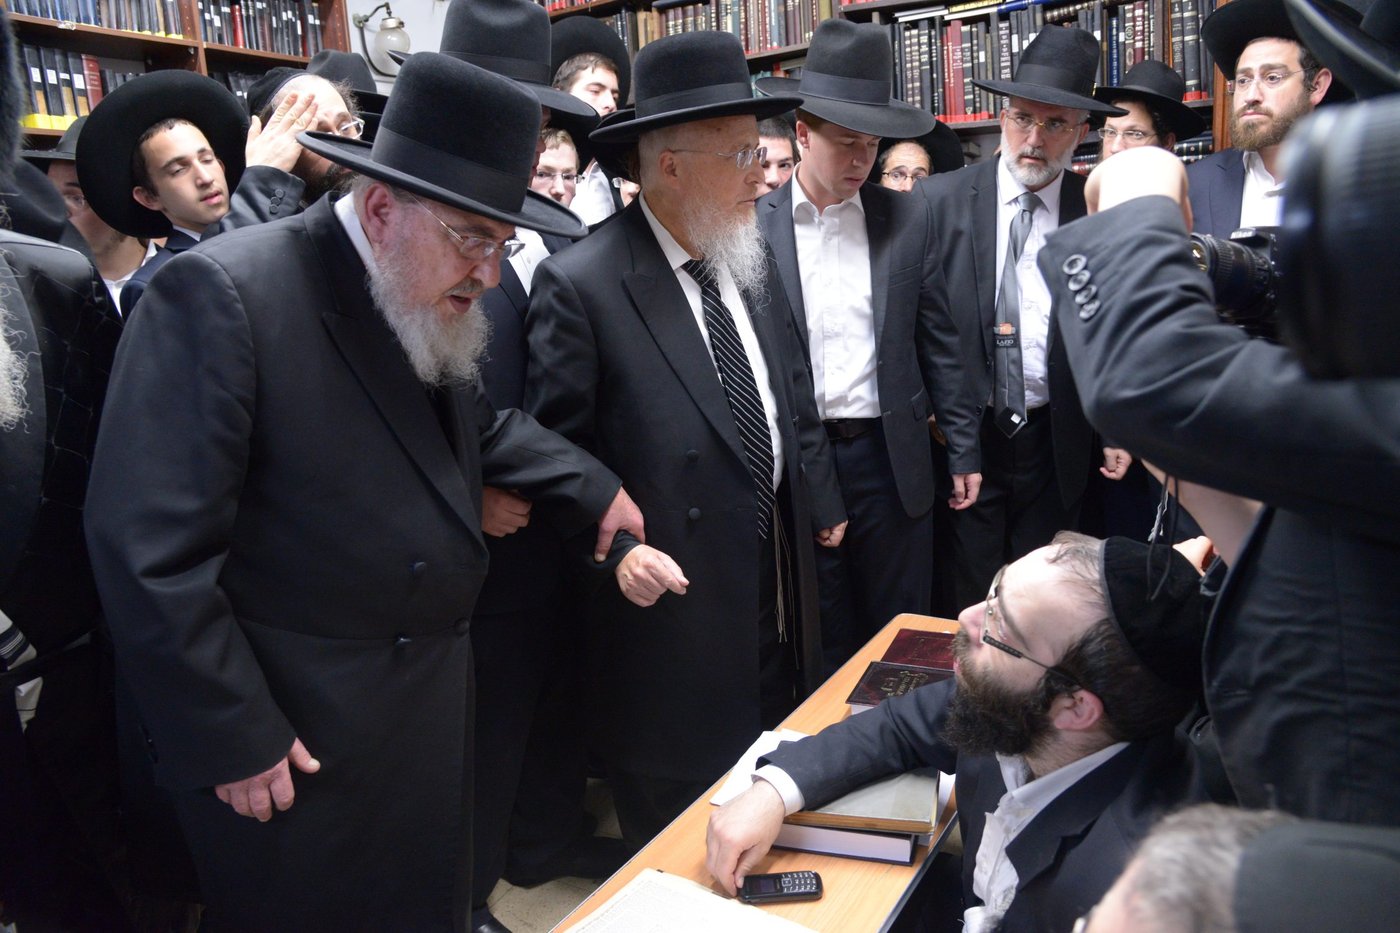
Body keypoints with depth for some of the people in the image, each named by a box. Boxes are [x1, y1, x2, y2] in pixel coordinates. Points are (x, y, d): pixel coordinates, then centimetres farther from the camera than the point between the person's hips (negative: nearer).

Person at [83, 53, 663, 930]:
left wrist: (597, 490, 16)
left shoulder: (438, 300, 1)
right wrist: (230, 739, -19)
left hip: (432, 701, 7)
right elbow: (151, 549, -23)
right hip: (294, 736, -7)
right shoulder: (223, 294, -22)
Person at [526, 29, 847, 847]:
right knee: (678, 825, 13)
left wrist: (822, 502, 13)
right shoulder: (580, 284, -17)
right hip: (673, 592, -6)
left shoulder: (751, 259, 4)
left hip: (777, 574, 7)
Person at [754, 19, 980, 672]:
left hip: (890, 454, 2)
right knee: (823, 645, 12)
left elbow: (938, 342, 6)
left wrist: (963, 450, 5)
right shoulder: (753, 227, -3)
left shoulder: (907, 219, 3)